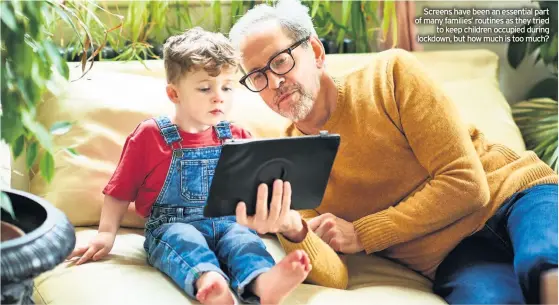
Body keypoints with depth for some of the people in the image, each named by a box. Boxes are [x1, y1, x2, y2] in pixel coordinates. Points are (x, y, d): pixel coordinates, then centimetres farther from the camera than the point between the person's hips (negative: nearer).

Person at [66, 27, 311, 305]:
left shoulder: (237, 138, 12)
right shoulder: (149, 135, 3)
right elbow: (120, 191, 7)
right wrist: (106, 233, -2)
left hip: (226, 223, 2)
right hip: (171, 226, -2)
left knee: (244, 238, -30)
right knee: (184, 240, -35)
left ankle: (262, 282, -61)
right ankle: (206, 280, -65)